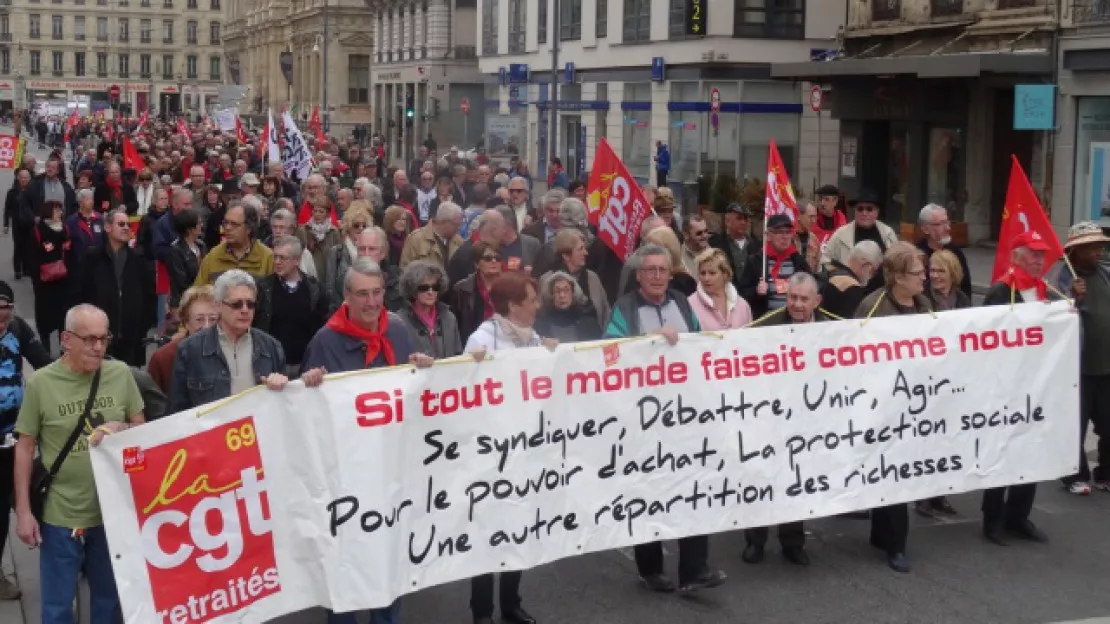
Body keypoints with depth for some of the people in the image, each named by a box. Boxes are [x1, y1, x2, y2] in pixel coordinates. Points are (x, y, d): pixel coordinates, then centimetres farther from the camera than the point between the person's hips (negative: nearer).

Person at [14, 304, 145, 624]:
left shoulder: (121, 373, -2)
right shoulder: (40, 383, -9)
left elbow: (142, 430, 8)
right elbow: (25, 448, -2)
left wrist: (122, 429, -16)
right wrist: (23, 510, -4)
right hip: (61, 515, -2)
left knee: (110, 597, 18)